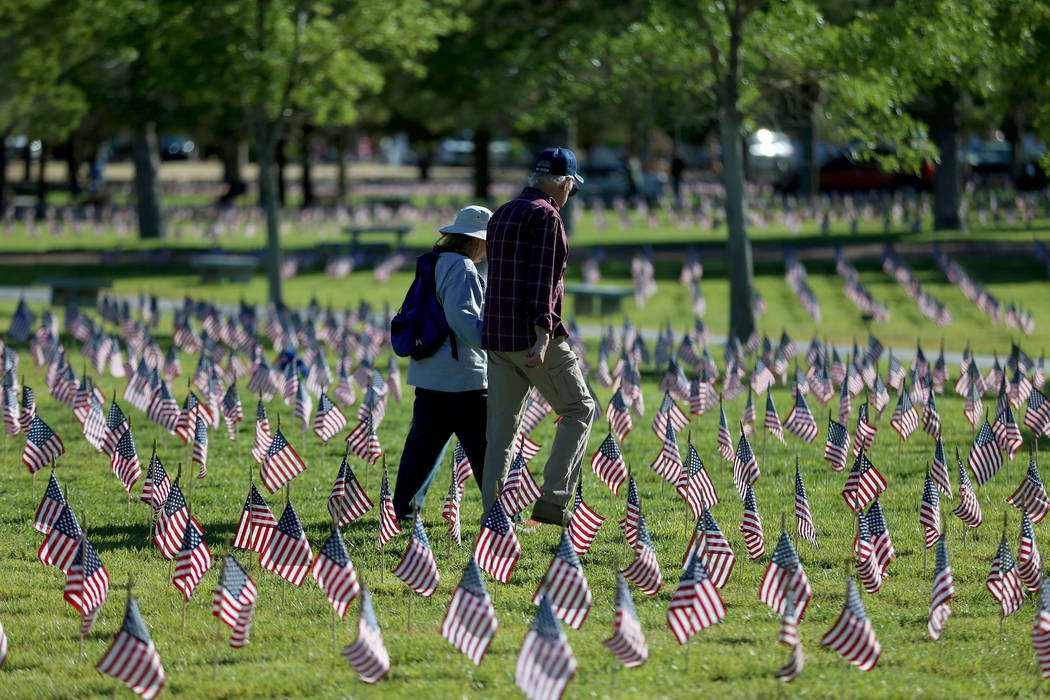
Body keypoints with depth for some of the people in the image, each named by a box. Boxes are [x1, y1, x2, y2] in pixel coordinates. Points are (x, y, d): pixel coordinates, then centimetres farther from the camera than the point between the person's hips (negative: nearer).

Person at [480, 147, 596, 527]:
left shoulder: (501, 215, 15)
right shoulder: (546, 216, -11)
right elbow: (541, 279, -20)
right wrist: (542, 338, -26)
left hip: (497, 337, 8)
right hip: (534, 336, -8)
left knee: (502, 428, 8)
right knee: (578, 410, 6)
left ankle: (491, 513, 3)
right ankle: (554, 500, -2)